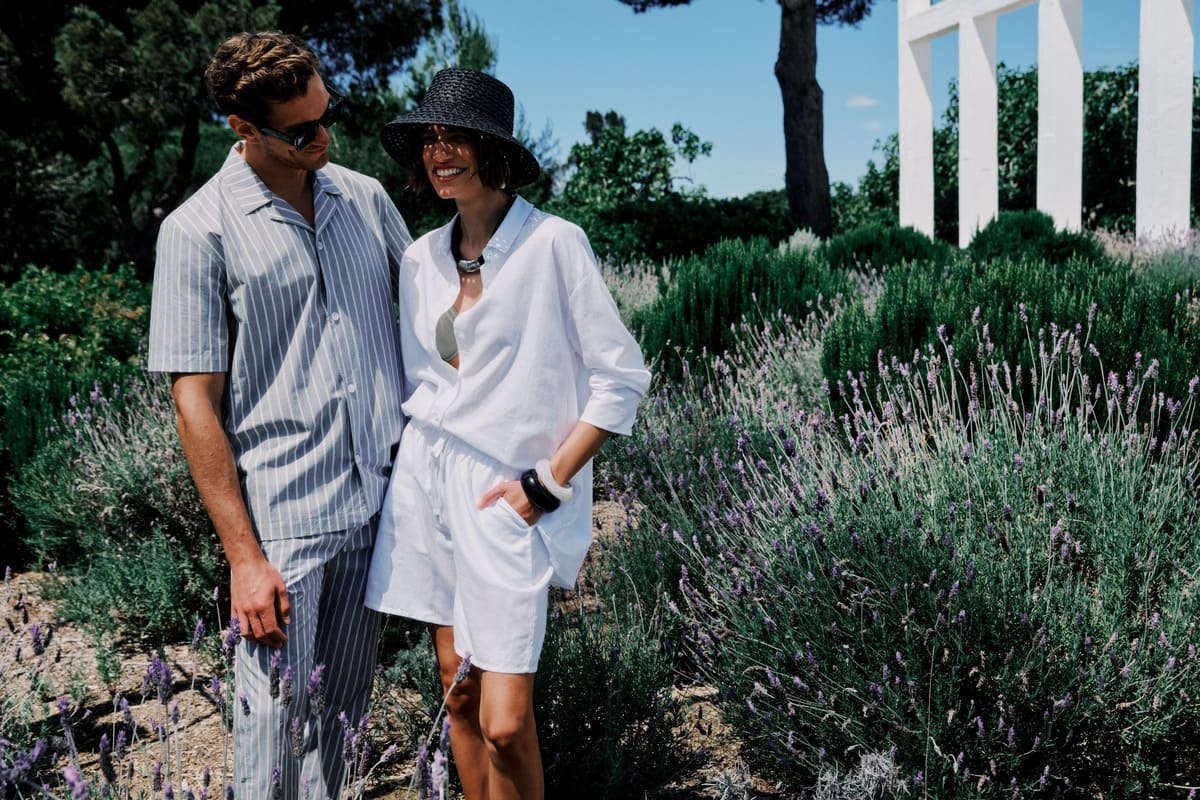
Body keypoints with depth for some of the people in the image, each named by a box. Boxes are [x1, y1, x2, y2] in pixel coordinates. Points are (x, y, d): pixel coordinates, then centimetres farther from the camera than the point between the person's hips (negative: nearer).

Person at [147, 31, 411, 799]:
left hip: (381, 501, 5)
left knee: (343, 706, 16)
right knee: (278, 718, 3)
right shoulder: (199, 231, -7)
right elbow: (196, 401, -8)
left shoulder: (366, 197, 6)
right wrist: (243, 555, -12)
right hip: (282, 517, -4)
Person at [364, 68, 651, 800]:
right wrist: (422, 459, 10)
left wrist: (547, 485, -11)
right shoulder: (423, 256, 7)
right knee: (458, 689, 13)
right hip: (426, 477, 6)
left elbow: (622, 380, -10)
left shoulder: (553, 244, -10)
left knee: (506, 722, -7)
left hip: (503, 493, -5)